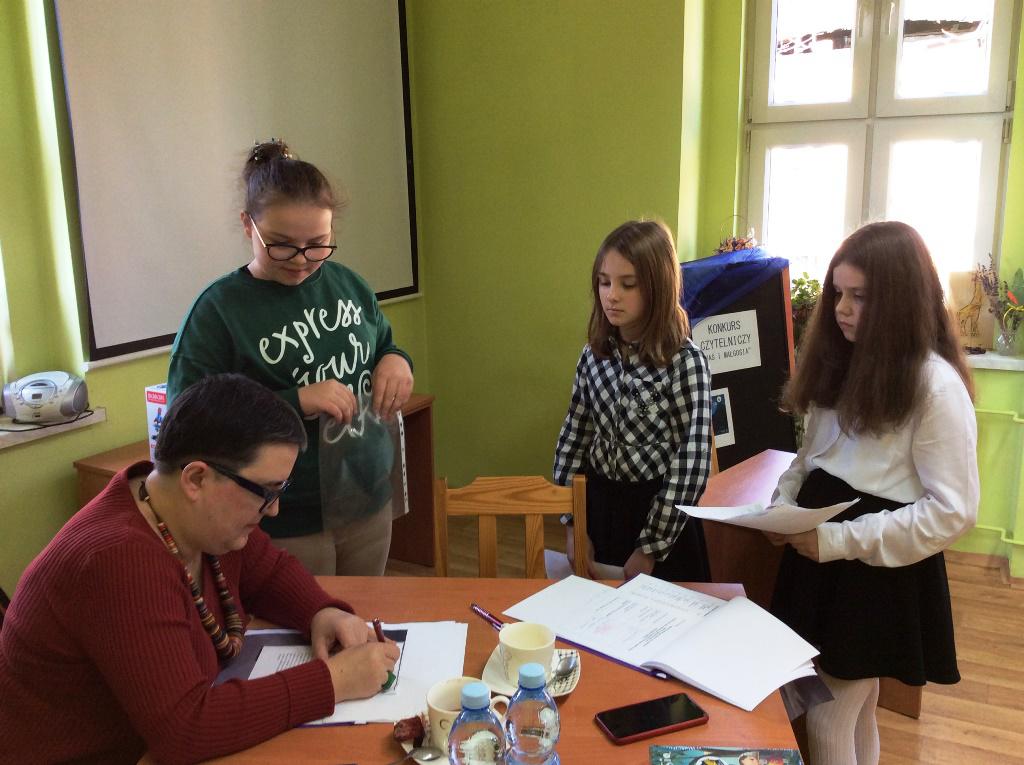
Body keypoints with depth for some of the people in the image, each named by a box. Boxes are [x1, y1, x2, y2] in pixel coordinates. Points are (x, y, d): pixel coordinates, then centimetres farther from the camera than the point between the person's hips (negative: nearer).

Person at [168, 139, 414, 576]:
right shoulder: (216, 311, -13)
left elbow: (383, 344, 19)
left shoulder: (348, 284, 3)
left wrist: (397, 360, -6)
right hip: (285, 528, -5)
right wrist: (296, 402, -26)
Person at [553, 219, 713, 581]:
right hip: (598, 505, 4)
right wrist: (572, 524, -1)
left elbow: (692, 464, -17)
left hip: (657, 511, -4)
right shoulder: (593, 354, -2)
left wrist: (650, 547, -15)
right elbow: (572, 439, 4)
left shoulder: (685, 362, -16)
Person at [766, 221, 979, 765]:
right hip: (817, 555, 6)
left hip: (881, 572, -6)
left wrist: (841, 540, -21)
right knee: (851, 707, 19)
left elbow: (953, 512, -17)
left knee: (828, 721, 3)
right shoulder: (841, 363, 6)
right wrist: (782, 505, -4)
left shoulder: (936, 385, -16)